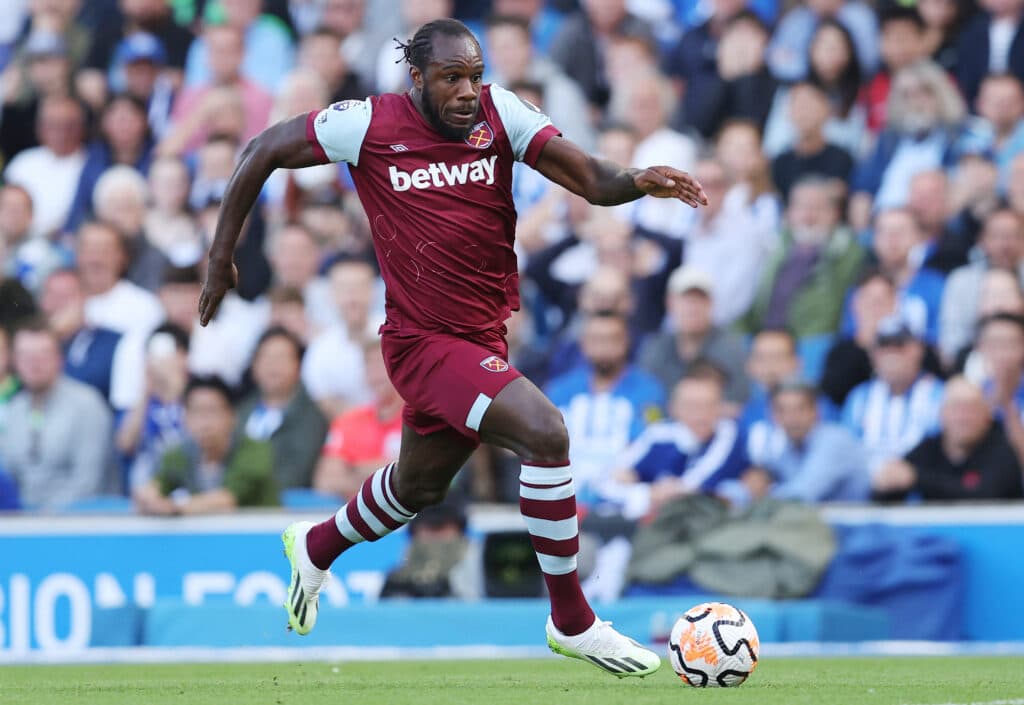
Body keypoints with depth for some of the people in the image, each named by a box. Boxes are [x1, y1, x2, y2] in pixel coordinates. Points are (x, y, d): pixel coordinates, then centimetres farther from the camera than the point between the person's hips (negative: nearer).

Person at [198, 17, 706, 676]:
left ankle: (315, 549, 58)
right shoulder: (373, 124, -13)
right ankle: (573, 622, -15)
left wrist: (638, 181, -36)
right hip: (425, 341, -6)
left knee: (420, 485, 27)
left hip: (483, 337, 6)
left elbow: (590, 178, -14)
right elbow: (264, 150, 0)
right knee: (546, 431, -25)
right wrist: (222, 254, 1)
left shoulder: (498, 113, -5)